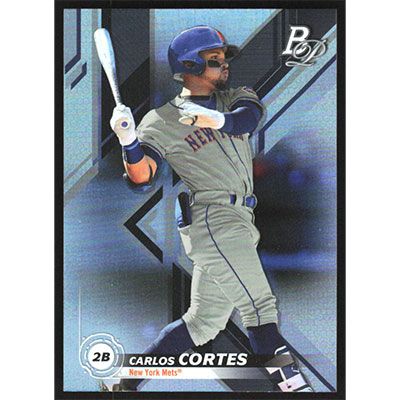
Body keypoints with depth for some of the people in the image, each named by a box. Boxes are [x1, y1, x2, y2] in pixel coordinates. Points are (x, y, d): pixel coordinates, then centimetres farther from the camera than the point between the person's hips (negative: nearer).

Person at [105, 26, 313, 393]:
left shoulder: (233, 98, 16)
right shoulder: (162, 120, 0)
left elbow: (252, 114, -8)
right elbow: (142, 175, -10)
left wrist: (219, 120, -30)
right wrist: (129, 143, -30)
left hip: (240, 221, 7)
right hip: (214, 218, -7)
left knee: (205, 321, 9)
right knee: (260, 306, -14)